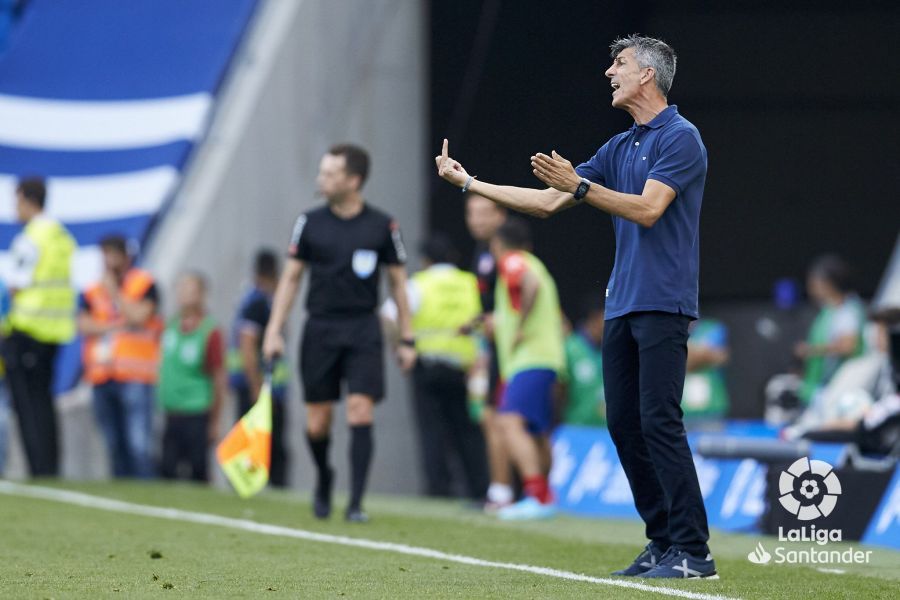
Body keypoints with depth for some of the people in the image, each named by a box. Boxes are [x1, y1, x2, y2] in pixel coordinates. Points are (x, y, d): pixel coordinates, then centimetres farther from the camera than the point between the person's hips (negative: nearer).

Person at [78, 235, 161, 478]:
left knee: (138, 444, -15)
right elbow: (84, 325, 2)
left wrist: (114, 292, -4)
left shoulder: (144, 284, 4)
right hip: (102, 377, 5)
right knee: (115, 444, 6)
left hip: (135, 378, -5)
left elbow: (140, 316, -11)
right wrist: (117, 325, -8)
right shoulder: (92, 292, 15)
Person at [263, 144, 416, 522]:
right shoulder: (310, 223, 3)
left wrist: (407, 339, 4)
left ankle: (355, 504, -9)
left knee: (360, 413, -12)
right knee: (316, 424, 2)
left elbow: (398, 282, 6)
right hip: (320, 329, 2)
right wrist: (274, 331, 2)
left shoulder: (382, 227, 0)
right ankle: (323, 478, 31)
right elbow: (290, 278, 9)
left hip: (363, 329, -1)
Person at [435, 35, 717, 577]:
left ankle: (693, 551, -12)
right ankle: (663, 542, 10)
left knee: (659, 421, -14)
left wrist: (579, 186, -21)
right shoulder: (619, 148, 18)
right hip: (622, 305, 9)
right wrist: (470, 183, 19)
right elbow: (548, 202, 20)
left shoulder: (680, 138, -7)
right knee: (624, 424, 5)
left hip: (662, 305, -9)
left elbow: (647, 209, -18)